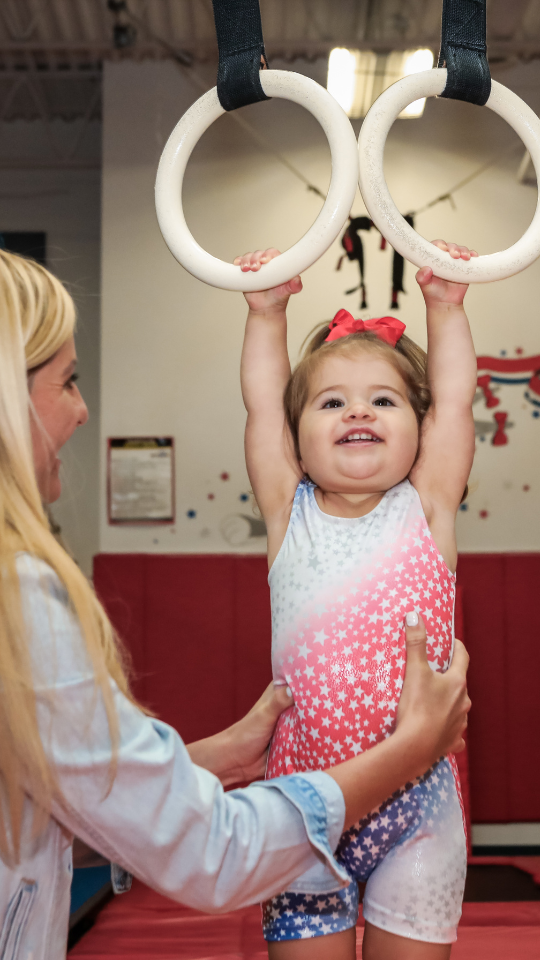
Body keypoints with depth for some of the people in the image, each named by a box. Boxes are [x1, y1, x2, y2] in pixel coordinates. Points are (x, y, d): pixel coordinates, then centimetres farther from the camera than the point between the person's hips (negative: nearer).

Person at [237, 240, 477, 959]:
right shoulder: (290, 516, 2)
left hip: (415, 797, 0)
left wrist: (446, 306, 5)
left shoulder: (425, 512, 0)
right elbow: (262, 402, 3)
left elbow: (454, 399, 2)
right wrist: (267, 313, 3)